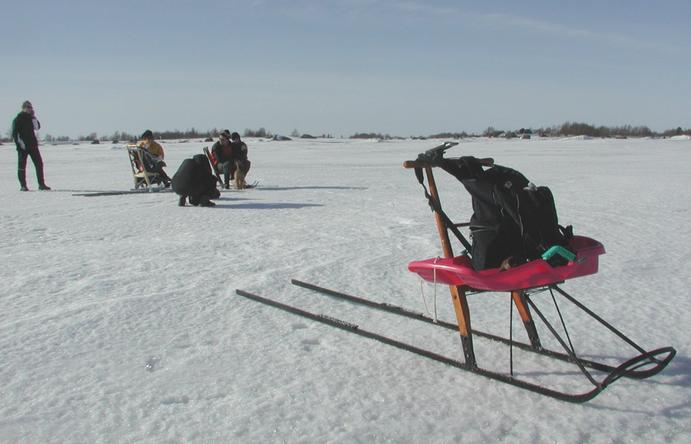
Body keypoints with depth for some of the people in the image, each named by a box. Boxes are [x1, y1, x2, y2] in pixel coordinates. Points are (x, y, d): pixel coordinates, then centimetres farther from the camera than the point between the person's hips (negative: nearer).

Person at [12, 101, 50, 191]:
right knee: (22, 165, 1)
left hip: (33, 144, 5)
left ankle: (41, 184, 4)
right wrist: (19, 143, -17)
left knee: (39, 163, 0)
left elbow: (37, 127, 3)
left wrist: (34, 118, -7)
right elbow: (14, 133, -8)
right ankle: (23, 185, 6)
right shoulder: (18, 119, -4)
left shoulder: (31, 118, 12)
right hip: (23, 146, -5)